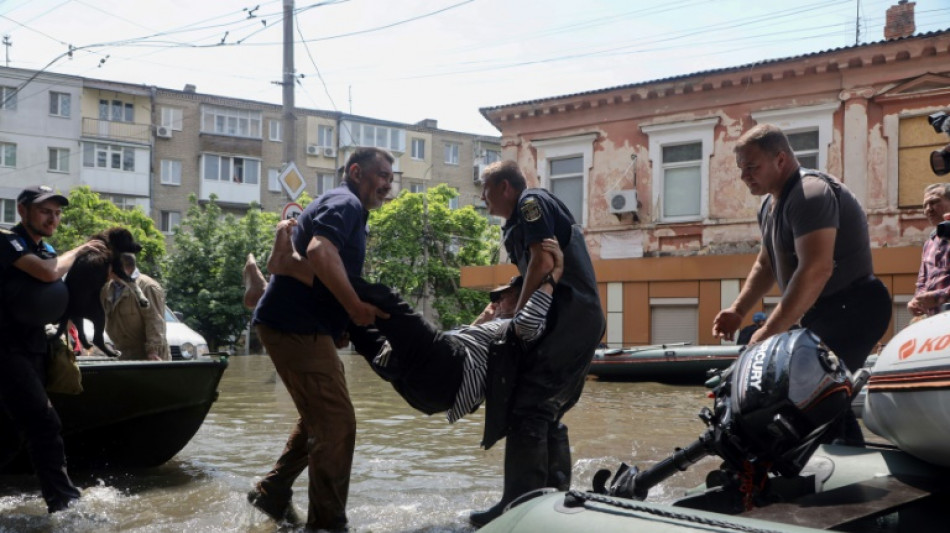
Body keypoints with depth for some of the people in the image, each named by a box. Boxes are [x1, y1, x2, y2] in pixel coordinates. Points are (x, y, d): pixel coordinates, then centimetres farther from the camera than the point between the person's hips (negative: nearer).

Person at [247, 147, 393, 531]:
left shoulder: (346, 207, 23)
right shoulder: (345, 203, -10)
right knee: (337, 424, -8)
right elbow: (319, 251, -29)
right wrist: (355, 306, -26)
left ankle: (272, 494, 30)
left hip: (298, 325, 11)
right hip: (296, 326, -11)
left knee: (319, 418, 23)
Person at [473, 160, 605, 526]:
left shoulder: (531, 202, -3)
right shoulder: (520, 222, 26)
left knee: (527, 410, -11)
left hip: (567, 322, -10)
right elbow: (531, 276, 26)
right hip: (581, 324, 10)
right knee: (548, 414, 13)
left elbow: (543, 262, -15)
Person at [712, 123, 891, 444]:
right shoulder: (770, 204, 13)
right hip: (823, 312, 10)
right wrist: (738, 310, 10)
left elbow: (816, 270, -30)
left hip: (852, 309, -10)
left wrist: (771, 330, -30)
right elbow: (766, 265, 24)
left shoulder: (810, 193, -20)